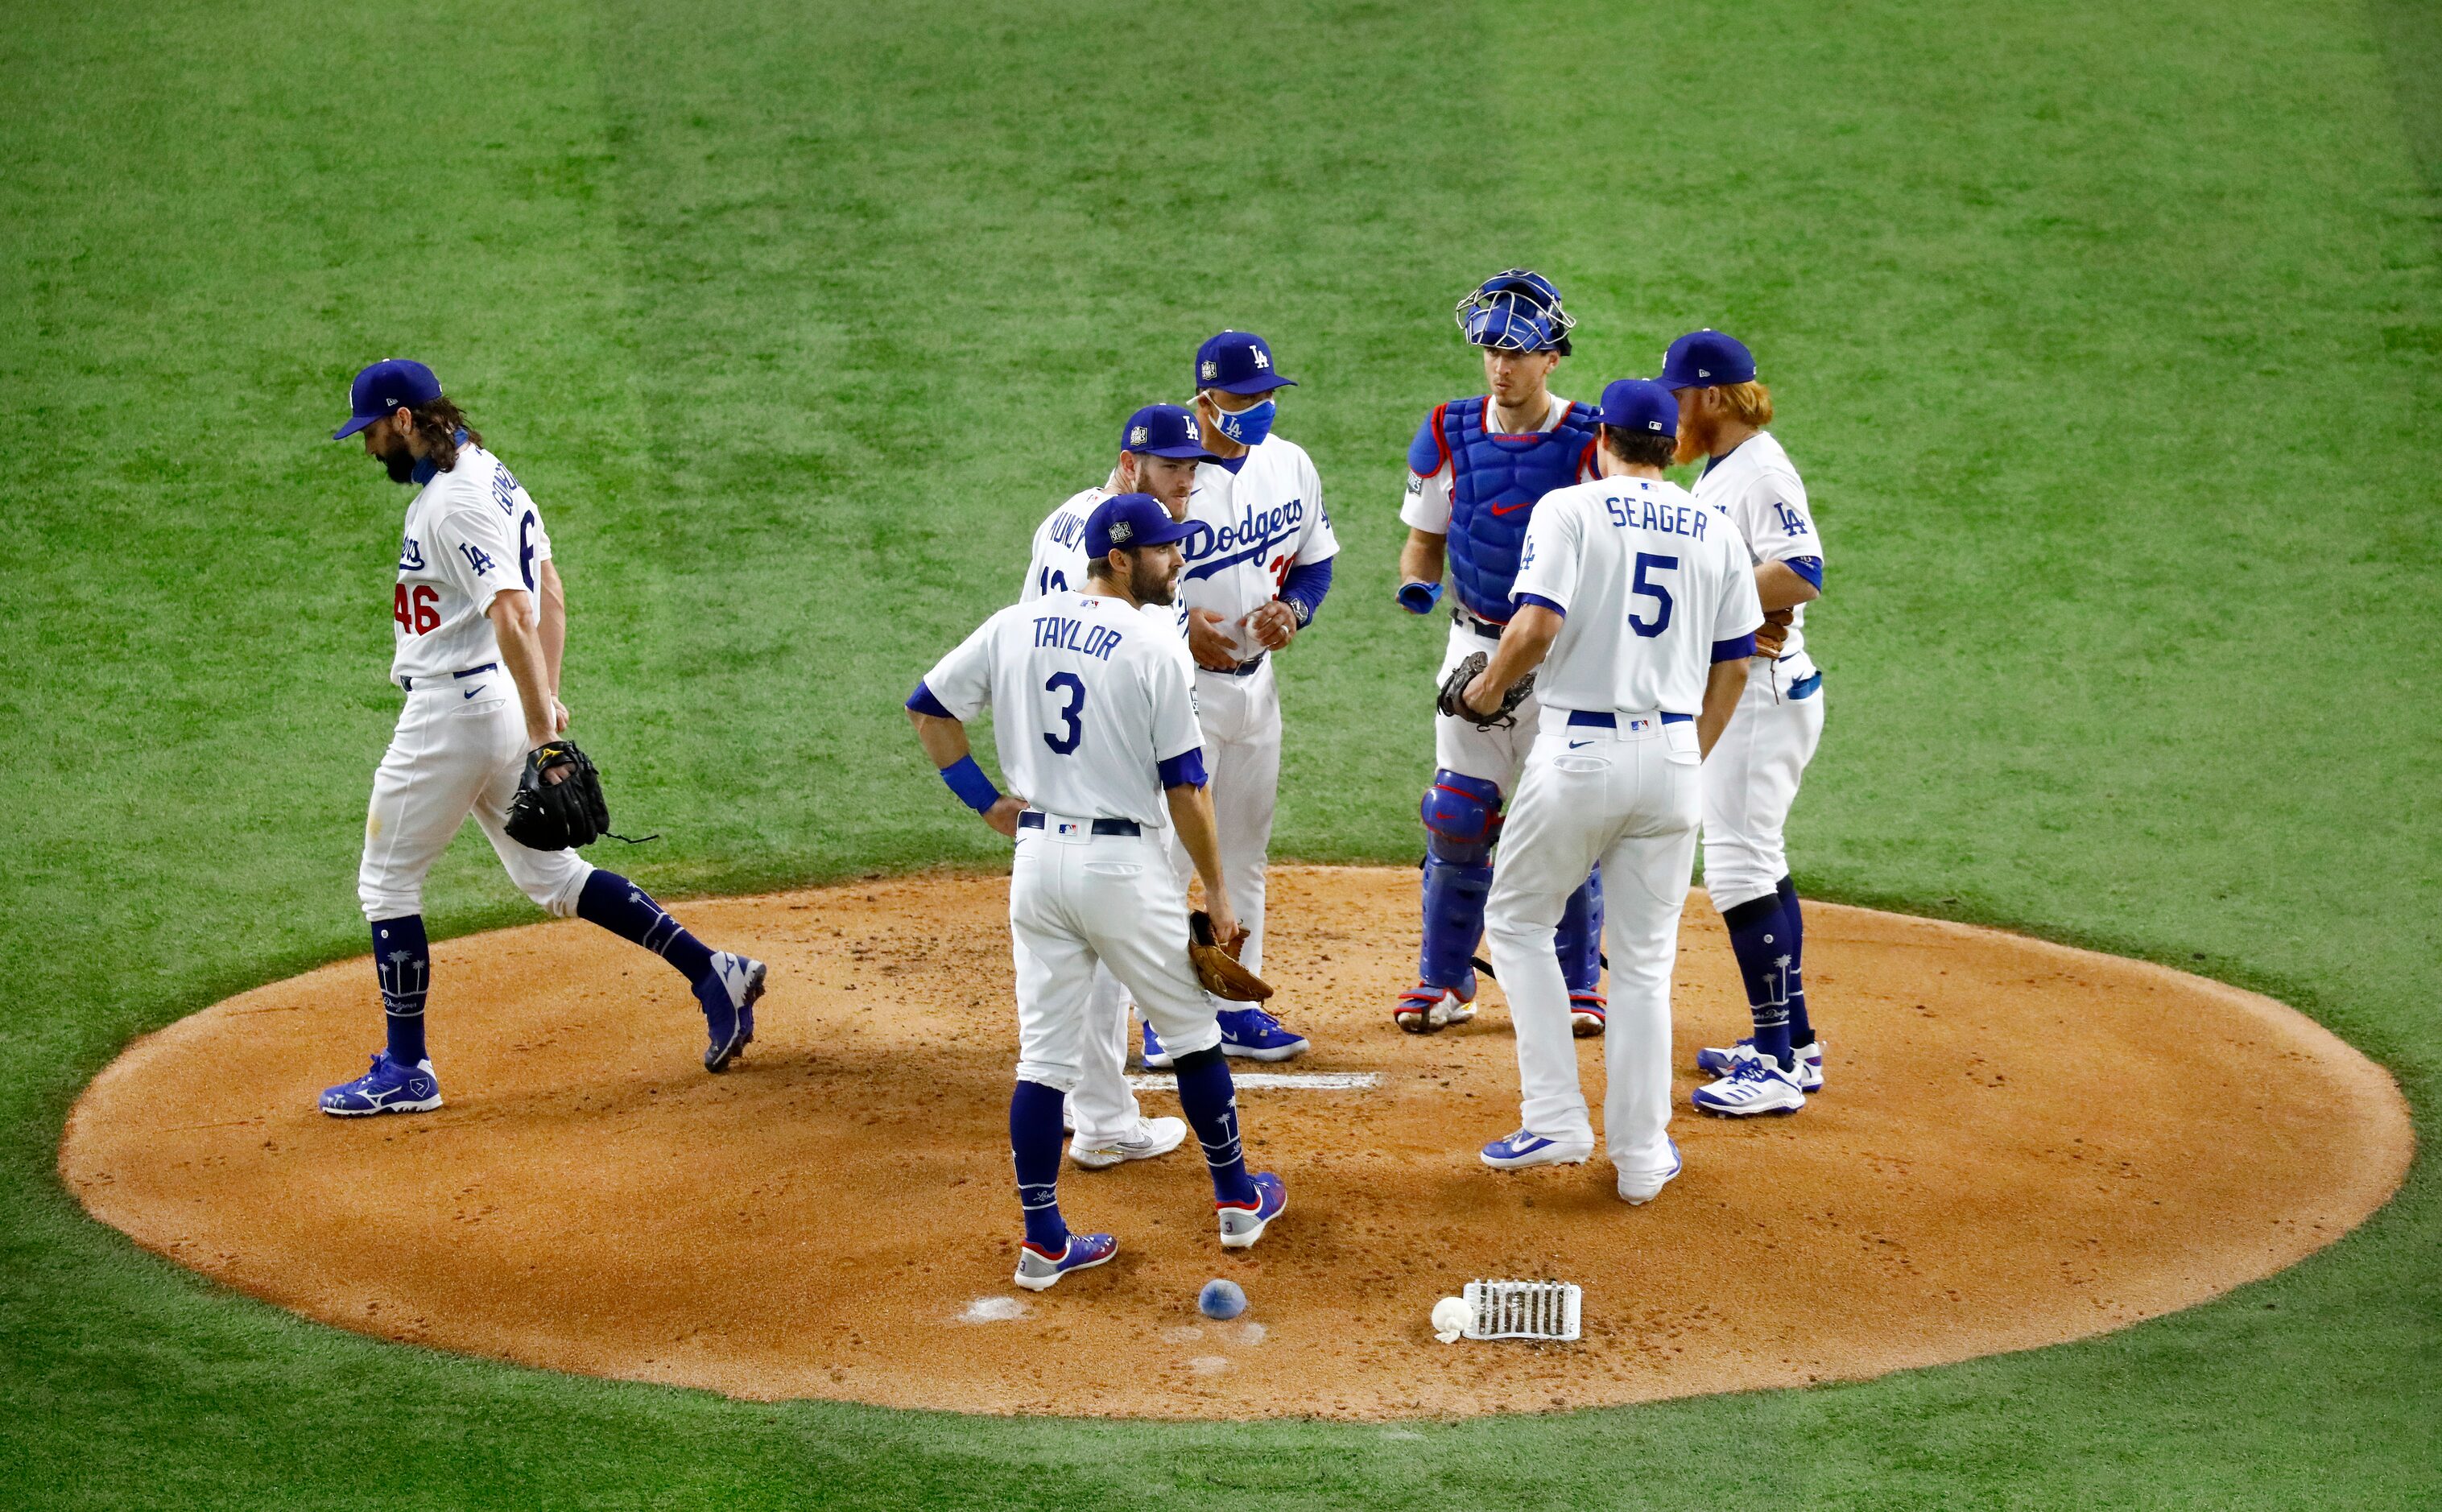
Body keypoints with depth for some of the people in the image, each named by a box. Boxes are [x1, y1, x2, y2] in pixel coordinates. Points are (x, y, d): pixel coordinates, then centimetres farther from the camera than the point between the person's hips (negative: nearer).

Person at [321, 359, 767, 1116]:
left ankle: (405, 1070, 7)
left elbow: (513, 616, -27)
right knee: (549, 873, 14)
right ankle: (713, 973, 8)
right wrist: (546, 697, 16)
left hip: (455, 708, -10)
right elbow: (549, 592, 18)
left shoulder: (454, 502, -19)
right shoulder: (491, 476, 13)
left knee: (387, 880, 2)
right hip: (503, 707, 10)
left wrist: (541, 731, -29)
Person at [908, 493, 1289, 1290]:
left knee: (1045, 1052, 8)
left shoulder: (1014, 627, 3)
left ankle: (1043, 1241, 7)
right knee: (1191, 1031, 14)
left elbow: (928, 707, 9)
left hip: (1036, 858, 5)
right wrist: (1216, 892, -1)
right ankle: (1238, 1200, 25)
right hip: (1122, 862, -4)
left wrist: (984, 797, 13)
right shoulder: (1153, 649, -12)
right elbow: (1185, 787, -10)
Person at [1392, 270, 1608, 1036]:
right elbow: (1425, 536, 10)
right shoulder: (1450, 434, 1)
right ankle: (1443, 980, 16)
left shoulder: (1589, 441, -10)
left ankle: (1577, 985, 16)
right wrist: (1416, 582, -12)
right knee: (1456, 817, 3)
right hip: (1476, 647, 3)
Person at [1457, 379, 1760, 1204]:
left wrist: (1488, 687, 0)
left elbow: (1538, 625, -18)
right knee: (1643, 959, 12)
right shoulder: (1717, 533, 9)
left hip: (1580, 751, -4)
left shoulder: (1569, 509, -5)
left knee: (1518, 921, 15)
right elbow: (1733, 667, 11)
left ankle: (1556, 1119, 5)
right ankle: (1642, 1153, 14)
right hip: (1673, 755, 4)